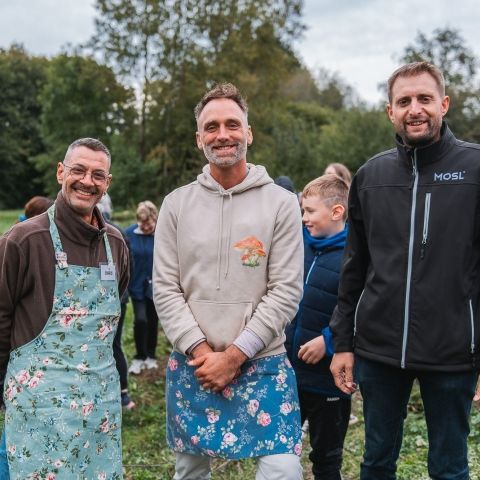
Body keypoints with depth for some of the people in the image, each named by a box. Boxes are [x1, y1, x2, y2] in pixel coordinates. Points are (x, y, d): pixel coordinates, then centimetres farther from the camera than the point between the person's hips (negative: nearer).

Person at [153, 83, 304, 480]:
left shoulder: (281, 203, -3)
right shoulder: (177, 204, 3)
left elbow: (286, 292, -8)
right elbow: (165, 289, 0)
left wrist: (234, 355, -13)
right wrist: (200, 351, -11)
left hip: (261, 363, -2)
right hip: (192, 364, 3)